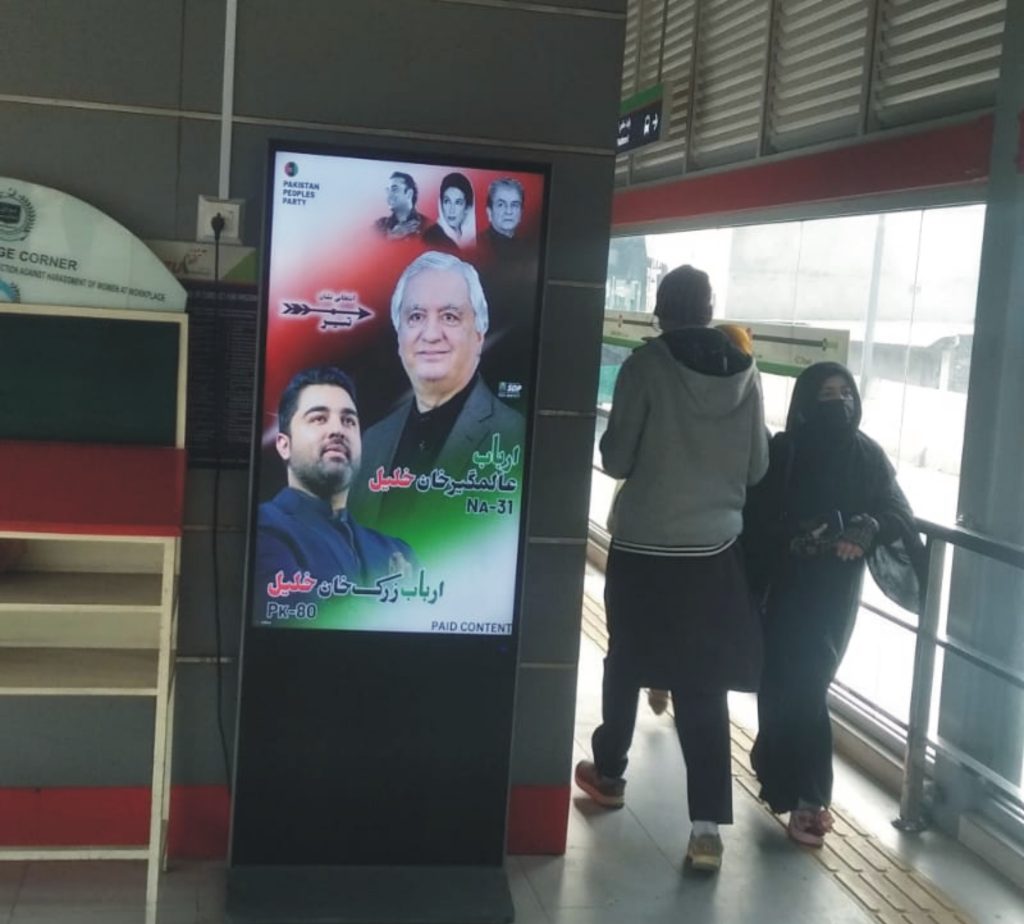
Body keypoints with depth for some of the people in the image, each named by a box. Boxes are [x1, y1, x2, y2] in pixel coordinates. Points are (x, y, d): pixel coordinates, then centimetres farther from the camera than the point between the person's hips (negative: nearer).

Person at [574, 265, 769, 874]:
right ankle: (708, 824, -2)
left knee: (626, 663, 18)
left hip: (643, 546, -2)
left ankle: (609, 773, 36)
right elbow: (759, 466, 5)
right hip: (714, 548, 2)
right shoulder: (745, 373, 0)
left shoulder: (647, 365, -9)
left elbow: (616, 459, -8)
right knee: (705, 684, 3)